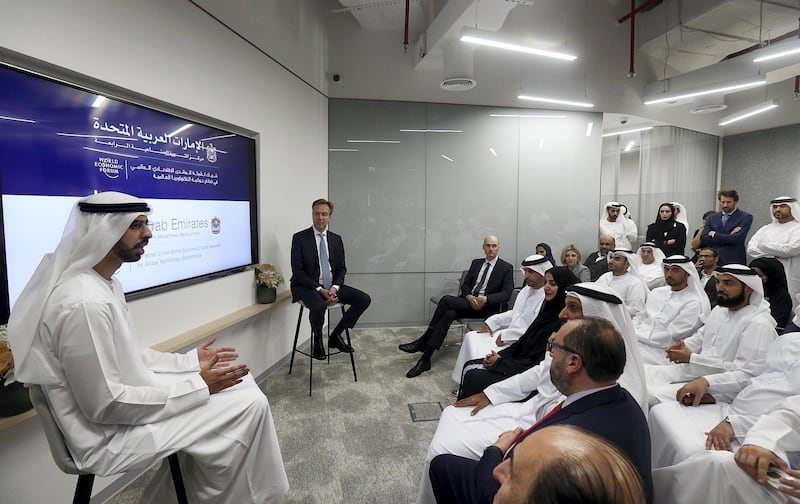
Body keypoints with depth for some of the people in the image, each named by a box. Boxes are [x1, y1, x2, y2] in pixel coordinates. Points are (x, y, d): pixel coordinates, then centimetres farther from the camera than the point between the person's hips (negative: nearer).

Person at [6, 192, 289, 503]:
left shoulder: (104, 283, 5)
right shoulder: (85, 302, -28)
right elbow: (104, 406, -26)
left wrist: (191, 362, 3)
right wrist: (197, 386, -22)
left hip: (122, 398, 10)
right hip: (109, 433, -9)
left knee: (241, 385, 10)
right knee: (249, 405, -10)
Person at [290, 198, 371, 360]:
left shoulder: (336, 239, 8)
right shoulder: (300, 238, -6)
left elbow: (341, 268, 9)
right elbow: (297, 271, -10)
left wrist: (334, 287, -11)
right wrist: (319, 289, -19)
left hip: (331, 286, 5)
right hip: (307, 286, -5)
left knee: (364, 299, -11)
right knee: (319, 305, -37)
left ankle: (335, 336, 4)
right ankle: (317, 341, -4)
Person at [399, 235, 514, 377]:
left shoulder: (506, 268, 1)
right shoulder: (476, 263, 17)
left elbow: (506, 294, -8)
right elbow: (465, 285, 13)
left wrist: (486, 299, -24)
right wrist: (469, 296, -11)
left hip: (486, 307, -5)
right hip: (468, 301, 5)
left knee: (446, 300, -27)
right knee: (449, 314, -30)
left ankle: (422, 342, -17)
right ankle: (425, 359, -29)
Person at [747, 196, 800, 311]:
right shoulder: (766, 229, 15)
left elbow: (789, 249, -14)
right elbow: (751, 248, 5)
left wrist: (764, 245, -1)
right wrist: (774, 254, -9)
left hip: (789, 280, -4)